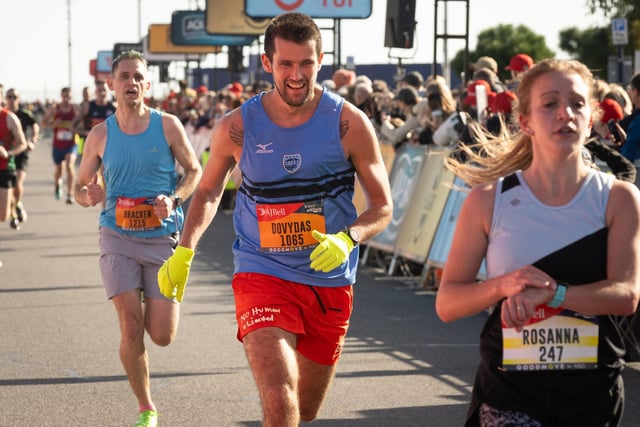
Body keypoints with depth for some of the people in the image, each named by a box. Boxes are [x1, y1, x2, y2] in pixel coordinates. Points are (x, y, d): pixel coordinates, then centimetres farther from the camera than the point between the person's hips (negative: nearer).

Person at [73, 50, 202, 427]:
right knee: (131, 329, -8)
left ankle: (151, 302, 35)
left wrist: (175, 199, -13)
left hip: (164, 238, 0)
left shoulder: (167, 126, -2)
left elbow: (196, 171, 6)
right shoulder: (100, 135, 2)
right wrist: (87, 196, -13)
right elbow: (81, 185, 11)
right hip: (118, 237, 0)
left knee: (162, 336, -3)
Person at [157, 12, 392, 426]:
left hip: (331, 282, 2)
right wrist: (185, 251, 0)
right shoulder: (238, 127, -5)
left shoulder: (349, 123, -8)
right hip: (262, 274, -2)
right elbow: (209, 190, 14)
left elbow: (382, 206, -3)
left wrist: (347, 238, -23)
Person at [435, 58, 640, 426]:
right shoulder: (488, 201, -1)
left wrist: (549, 293, -27)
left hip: (593, 389, 1)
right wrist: (503, 285, -21)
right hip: (509, 386, -1)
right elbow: (447, 303, -2)